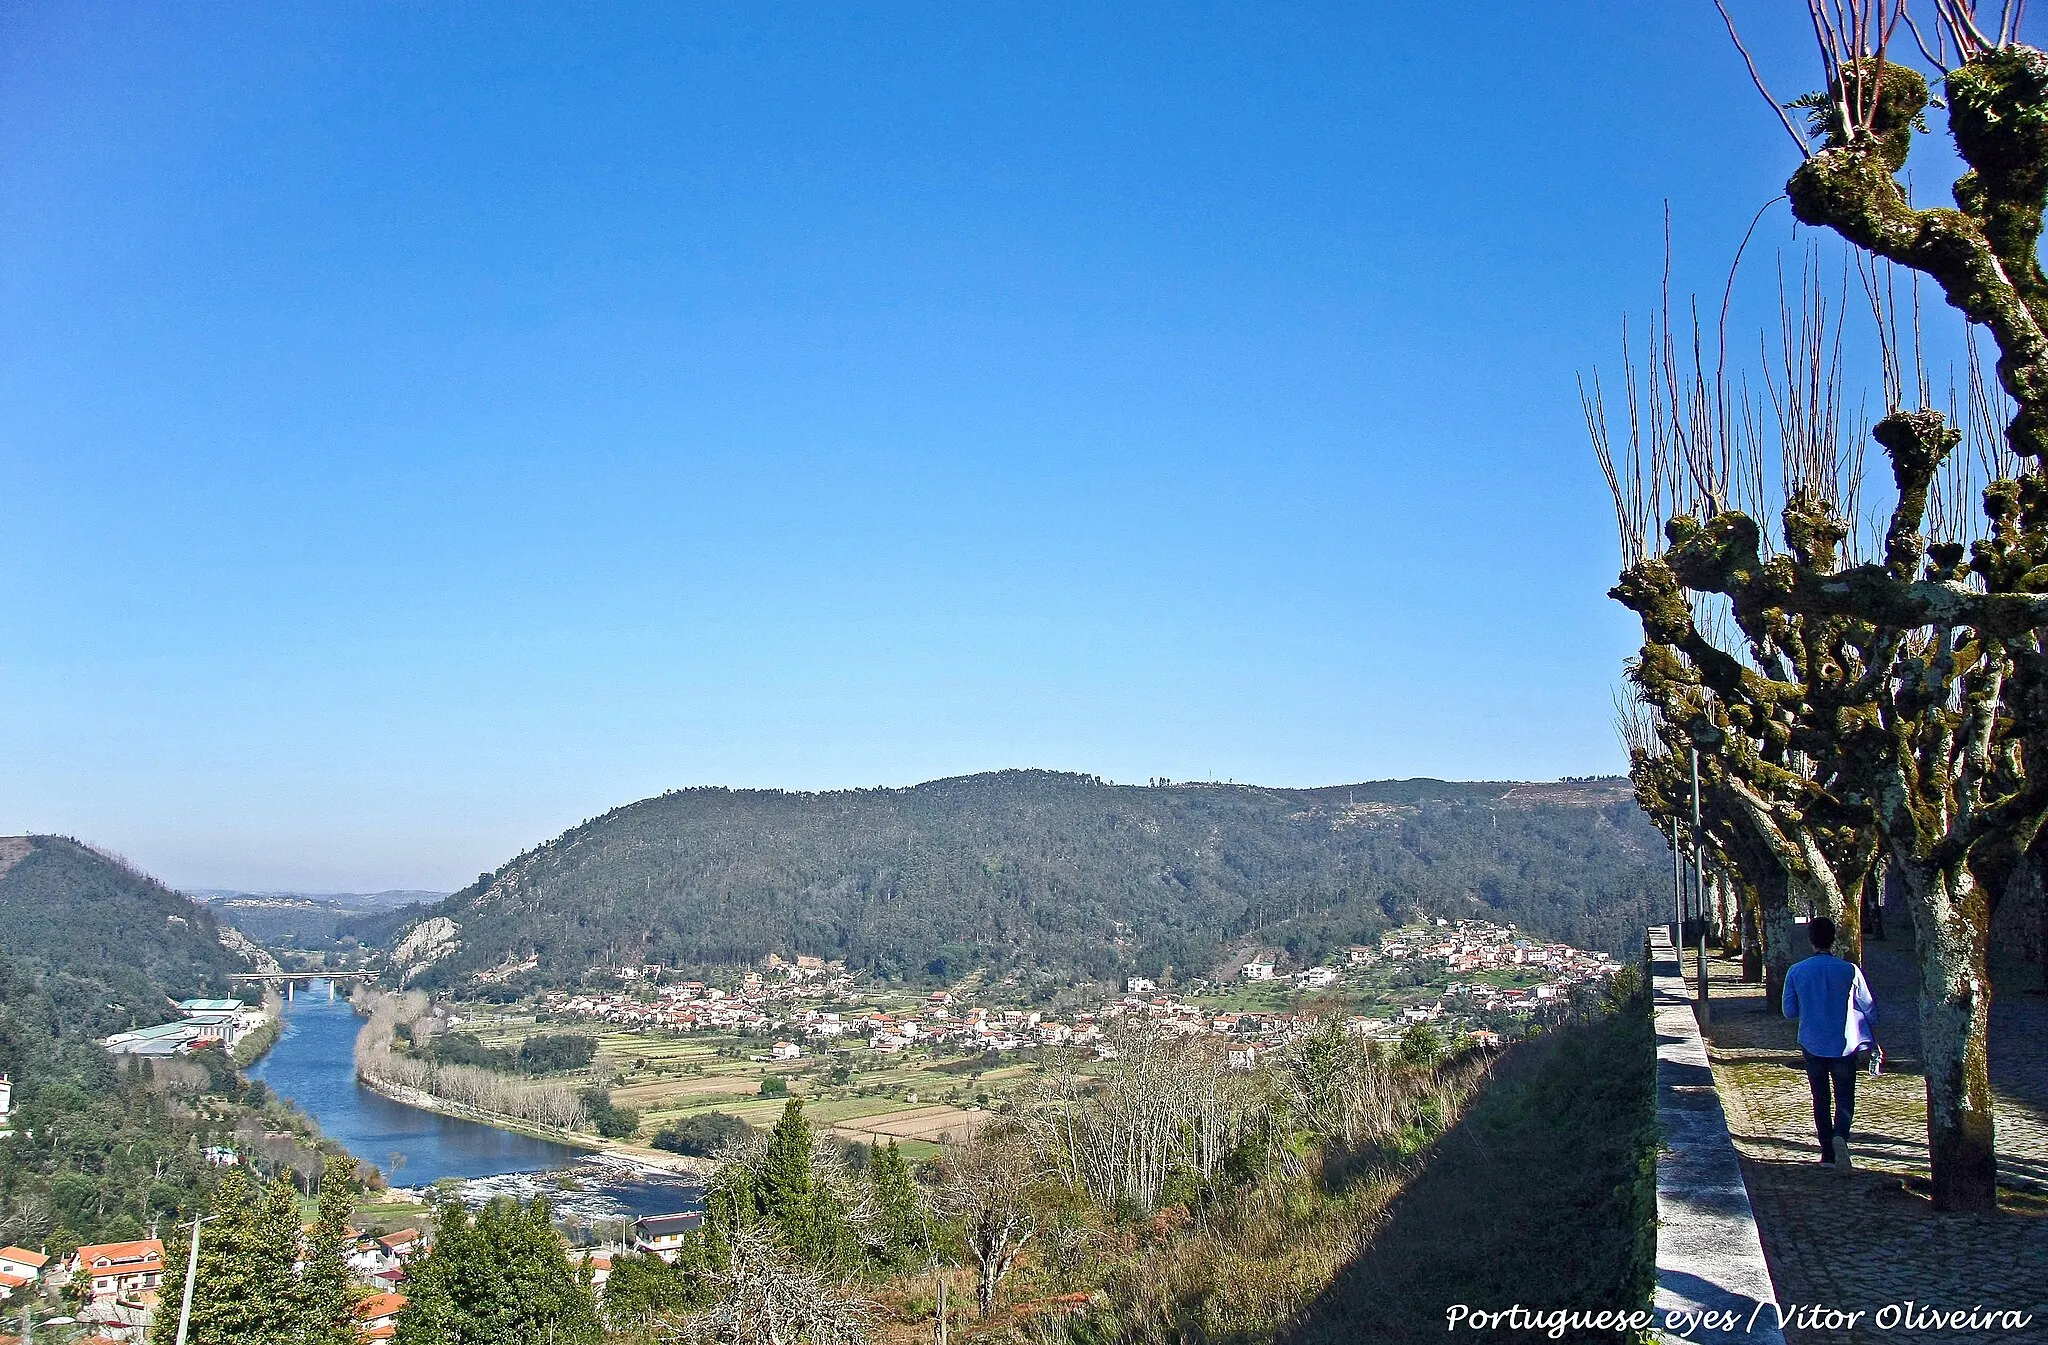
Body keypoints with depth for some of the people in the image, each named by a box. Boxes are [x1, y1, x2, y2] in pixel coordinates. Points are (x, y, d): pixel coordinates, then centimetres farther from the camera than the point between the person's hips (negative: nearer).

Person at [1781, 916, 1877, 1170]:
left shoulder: (1796, 972, -7)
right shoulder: (1849, 970, -10)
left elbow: (1789, 1011, 1)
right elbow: (1869, 1009, -2)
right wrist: (1868, 1037, 17)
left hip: (1812, 1044, 1)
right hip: (1844, 1045, -1)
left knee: (1821, 1099, 15)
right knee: (1845, 1099, 5)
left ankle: (1827, 1151, 17)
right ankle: (1840, 1136, -22)